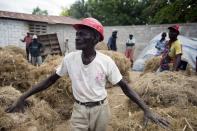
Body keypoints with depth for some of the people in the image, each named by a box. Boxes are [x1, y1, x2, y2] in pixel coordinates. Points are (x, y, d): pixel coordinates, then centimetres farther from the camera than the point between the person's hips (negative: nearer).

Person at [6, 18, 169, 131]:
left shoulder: (106, 61, -18)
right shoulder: (70, 58, -12)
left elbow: (125, 87, -13)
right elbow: (50, 80, -2)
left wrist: (146, 109, -20)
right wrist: (23, 97, -3)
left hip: (100, 109, 0)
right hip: (79, 109, 1)